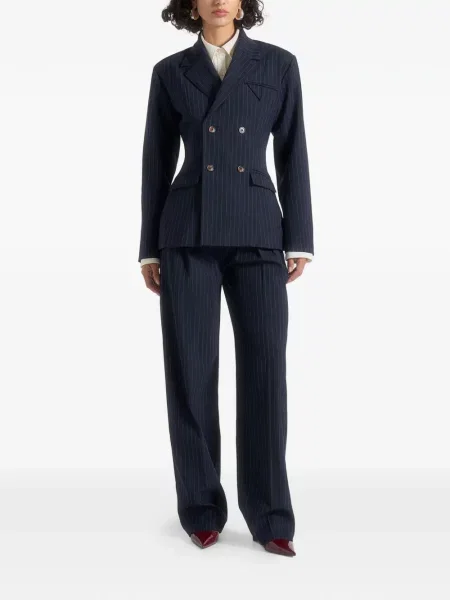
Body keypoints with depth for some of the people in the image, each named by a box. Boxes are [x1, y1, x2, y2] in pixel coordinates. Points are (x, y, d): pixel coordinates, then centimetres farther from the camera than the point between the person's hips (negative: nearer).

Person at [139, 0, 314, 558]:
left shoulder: (278, 64, 10)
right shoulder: (170, 72, 10)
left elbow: (292, 156, 7)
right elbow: (156, 164, 10)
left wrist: (299, 240, 0)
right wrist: (149, 249, 6)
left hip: (256, 234, 0)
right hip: (188, 237, 1)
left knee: (265, 372, -4)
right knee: (191, 374, 1)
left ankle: (270, 518, 9)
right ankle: (202, 511, 16)